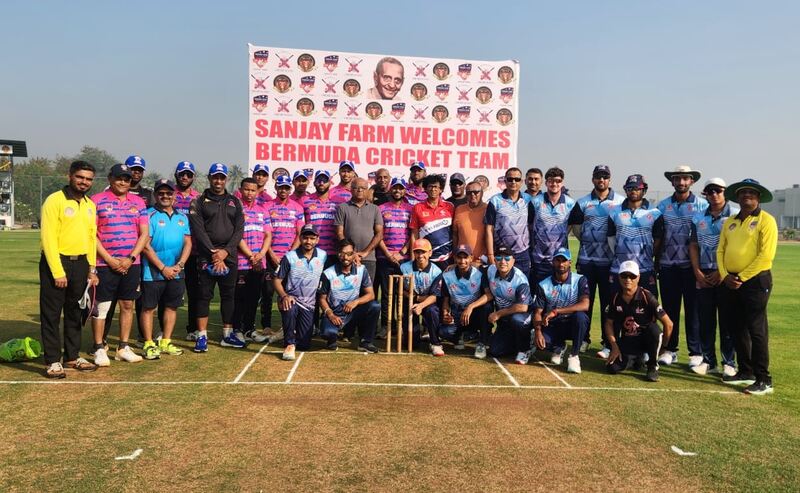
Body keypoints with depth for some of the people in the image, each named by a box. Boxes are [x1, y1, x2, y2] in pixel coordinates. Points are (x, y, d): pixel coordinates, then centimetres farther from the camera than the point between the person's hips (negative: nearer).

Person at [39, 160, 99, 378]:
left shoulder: (90, 205, 13)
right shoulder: (55, 200, -8)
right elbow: (48, 238, -13)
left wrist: (92, 268, 8)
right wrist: (58, 272, -17)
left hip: (81, 263, 6)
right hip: (56, 262, -6)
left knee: (74, 313, 14)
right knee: (51, 314, 1)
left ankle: (73, 356, 24)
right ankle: (53, 361, 8)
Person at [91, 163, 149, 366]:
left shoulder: (138, 202, 9)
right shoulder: (97, 201, -1)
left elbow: (144, 233, 5)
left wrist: (130, 259, -6)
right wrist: (110, 260, -12)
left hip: (132, 264, 4)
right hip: (105, 263, -3)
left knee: (128, 305, 9)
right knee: (101, 306, 0)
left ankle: (123, 348, 18)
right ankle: (99, 348, 11)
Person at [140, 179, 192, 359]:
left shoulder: (182, 218, 11)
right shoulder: (149, 215, -5)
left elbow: (187, 243, 8)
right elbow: (145, 245, -11)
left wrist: (179, 265, -7)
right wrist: (163, 267, -13)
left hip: (176, 272, 5)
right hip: (153, 272, -5)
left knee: (172, 306, 10)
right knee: (149, 307, 0)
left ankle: (166, 342, 21)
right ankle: (149, 344, 9)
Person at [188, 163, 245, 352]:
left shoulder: (234, 202, 12)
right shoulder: (199, 202, 4)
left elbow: (239, 230, 4)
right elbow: (198, 230, -6)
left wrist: (226, 251, -10)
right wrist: (214, 253, -15)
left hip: (229, 256, 3)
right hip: (206, 256, -3)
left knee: (228, 295, 8)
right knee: (204, 295, -2)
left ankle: (228, 334, 17)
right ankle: (202, 336, 3)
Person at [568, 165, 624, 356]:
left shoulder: (621, 201, 3)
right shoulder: (583, 202, 9)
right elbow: (576, 226, 14)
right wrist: (588, 240, 4)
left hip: (609, 259, -2)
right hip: (586, 258, 2)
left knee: (608, 302, 1)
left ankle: (608, 343, 8)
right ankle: (583, 338, 19)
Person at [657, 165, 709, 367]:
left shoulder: (702, 205, 1)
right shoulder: (663, 205, 9)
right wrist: (656, 261, 8)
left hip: (691, 265, -3)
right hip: (667, 265, 3)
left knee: (693, 309, 1)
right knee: (669, 309, 8)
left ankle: (696, 352, 11)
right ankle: (670, 349, 17)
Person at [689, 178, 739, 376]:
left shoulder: (735, 214, -3)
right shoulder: (699, 218, 11)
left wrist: (722, 272, -12)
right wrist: (697, 272, 1)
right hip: (703, 275, 4)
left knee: (727, 320, 2)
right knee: (705, 319, 7)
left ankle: (729, 363, 12)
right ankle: (708, 360, 17)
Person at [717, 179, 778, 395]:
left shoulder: (766, 220, -5)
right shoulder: (730, 222, 14)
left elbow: (766, 255, -13)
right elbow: (721, 250, 11)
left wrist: (742, 277, -14)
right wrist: (725, 275, -5)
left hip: (755, 281, -6)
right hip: (731, 282, 7)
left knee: (757, 331, -6)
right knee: (738, 329, 12)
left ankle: (764, 380, 1)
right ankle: (745, 372, 24)